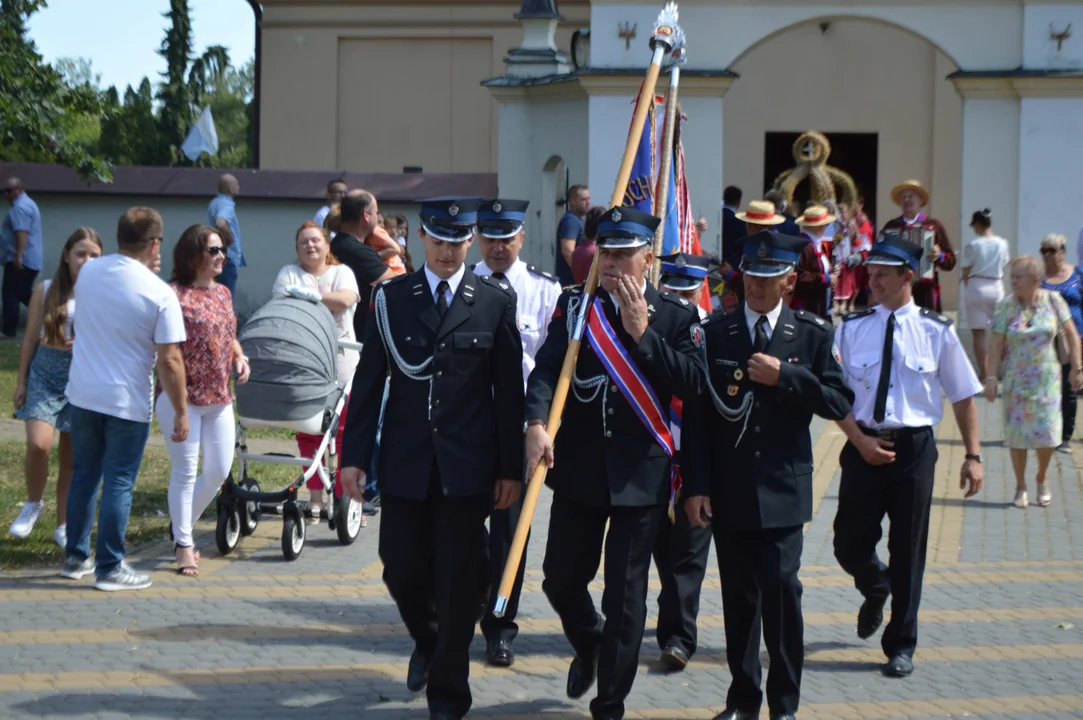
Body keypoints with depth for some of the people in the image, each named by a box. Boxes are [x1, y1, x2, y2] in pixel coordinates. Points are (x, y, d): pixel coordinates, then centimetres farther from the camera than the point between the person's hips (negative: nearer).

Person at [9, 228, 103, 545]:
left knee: (72, 457, 6)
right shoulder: (46, 291, 0)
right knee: (38, 444, -18)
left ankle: (64, 526, 19)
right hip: (45, 373, 0)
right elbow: (31, 339, 5)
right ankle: (33, 504, 8)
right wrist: (21, 381, 4)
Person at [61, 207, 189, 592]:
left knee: (83, 477, 16)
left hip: (83, 394, 5)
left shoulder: (88, 272, 0)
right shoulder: (160, 294, -16)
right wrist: (181, 412, -6)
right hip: (127, 402, -5)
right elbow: (169, 360, -16)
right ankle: (110, 568, 7)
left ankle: (76, 557, 25)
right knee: (118, 484, 3)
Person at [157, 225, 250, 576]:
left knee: (219, 470, 9)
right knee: (185, 471, 0)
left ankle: (182, 524, 29)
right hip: (182, 397, -7)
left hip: (219, 399, 7)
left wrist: (240, 357, 7)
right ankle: (183, 545, 11)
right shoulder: (175, 294, -12)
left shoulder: (222, 293, 12)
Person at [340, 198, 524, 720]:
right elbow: (369, 380, 4)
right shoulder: (391, 298, 3)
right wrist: (354, 456, -1)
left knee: (457, 580, 2)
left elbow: (509, 391, 1)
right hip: (405, 462, 1)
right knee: (401, 568, 6)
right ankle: (427, 642, 38)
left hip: (467, 465, -1)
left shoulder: (496, 301, 0)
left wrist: (511, 469, -1)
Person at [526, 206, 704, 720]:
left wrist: (642, 333, -18)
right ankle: (588, 647, 42)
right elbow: (547, 367, -10)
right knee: (561, 580, 10)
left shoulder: (675, 315, 0)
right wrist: (537, 423, -27)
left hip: (641, 473, -2)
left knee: (625, 595, 2)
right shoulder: (574, 304, 3)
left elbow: (691, 383, -12)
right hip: (578, 467, 2)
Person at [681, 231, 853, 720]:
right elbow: (697, 417, 2)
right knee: (738, 596, 7)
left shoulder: (812, 334, 3)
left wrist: (785, 377, -14)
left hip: (783, 490, -1)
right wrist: (696, 487, -4)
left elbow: (839, 403, -3)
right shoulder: (715, 334, 4)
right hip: (729, 491, 1)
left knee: (781, 589, -9)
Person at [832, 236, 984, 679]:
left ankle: (900, 647, 17)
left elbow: (962, 396, 5)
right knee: (850, 546, 4)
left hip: (914, 447, -1)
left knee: (908, 551, 3)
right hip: (863, 446, 1)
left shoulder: (936, 331, -2)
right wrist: (860, 440, -10)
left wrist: (973, 455, 2)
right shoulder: (851, 329, 1)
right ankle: (876, 588, 40)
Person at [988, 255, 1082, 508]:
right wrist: (991, 377, -10)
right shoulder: (1006, 306, -5)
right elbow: (996, 344, -6)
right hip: (1016, 379, 0)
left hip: (1046, 378, 0)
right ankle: (1021, 487, 17)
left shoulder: (1053, 301, -5)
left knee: (1046, 432, -3)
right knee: (1016, 433, 2)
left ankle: (1042, 480, 24)